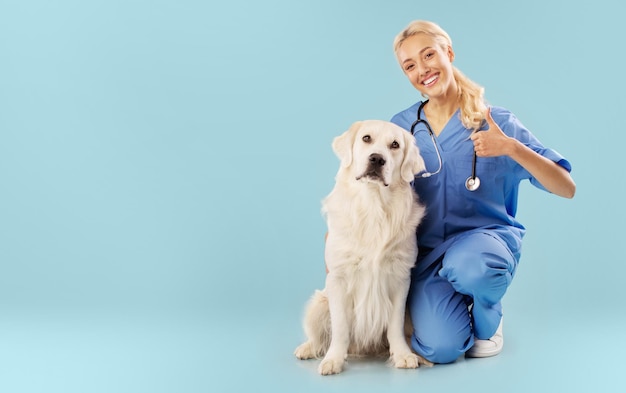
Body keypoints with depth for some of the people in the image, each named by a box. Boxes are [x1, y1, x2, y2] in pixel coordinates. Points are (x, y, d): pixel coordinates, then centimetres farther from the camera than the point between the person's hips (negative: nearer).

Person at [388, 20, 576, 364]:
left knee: (468, 267, -40)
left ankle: (488, 321, 0)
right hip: (425, 253, 1)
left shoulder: (497, 122, -4)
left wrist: (512, 148, -23)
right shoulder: (401, 127, 2)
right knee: (442, 348, -24)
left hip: (486, 236, -1)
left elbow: (567, 188, -9)